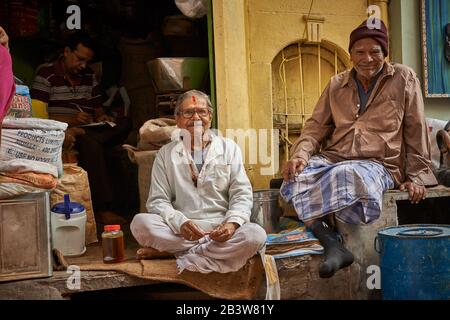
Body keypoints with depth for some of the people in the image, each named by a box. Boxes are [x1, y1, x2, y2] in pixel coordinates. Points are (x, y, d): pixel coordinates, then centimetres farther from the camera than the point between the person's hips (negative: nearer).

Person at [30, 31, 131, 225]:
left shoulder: (89, 76, 19)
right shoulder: (46, 75, -1)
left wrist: (101, 116, 1)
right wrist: (70, 120, -19)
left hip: (89, 131, 6)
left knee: (125, 125, -20)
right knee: (90, 144, -37)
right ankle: (102, 209, -36)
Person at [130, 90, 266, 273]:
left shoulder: (229, 148, 11)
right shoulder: (166, 154, 11)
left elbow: (242, 194, 4)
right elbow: (158, 200, 3)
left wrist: (232, 222, -18)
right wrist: (180, 223, -19)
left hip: (220, 230, 1)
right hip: (179, 231, 0)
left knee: (256, 234, -30)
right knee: (140, 222, -27)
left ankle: (170, 251, -21)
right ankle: (210, 250, -19)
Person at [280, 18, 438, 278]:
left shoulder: (404, 78, 7)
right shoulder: (337, 85, 16)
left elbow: (416, 130, 7)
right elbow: (316, 126, 12)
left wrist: (417, 176, 2)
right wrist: (301, 154, -9)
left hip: (377, 163, -3)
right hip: (332, 159, 4)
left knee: (344, 175, -40)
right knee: (296, 177, -30)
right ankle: (332, 244, -35)